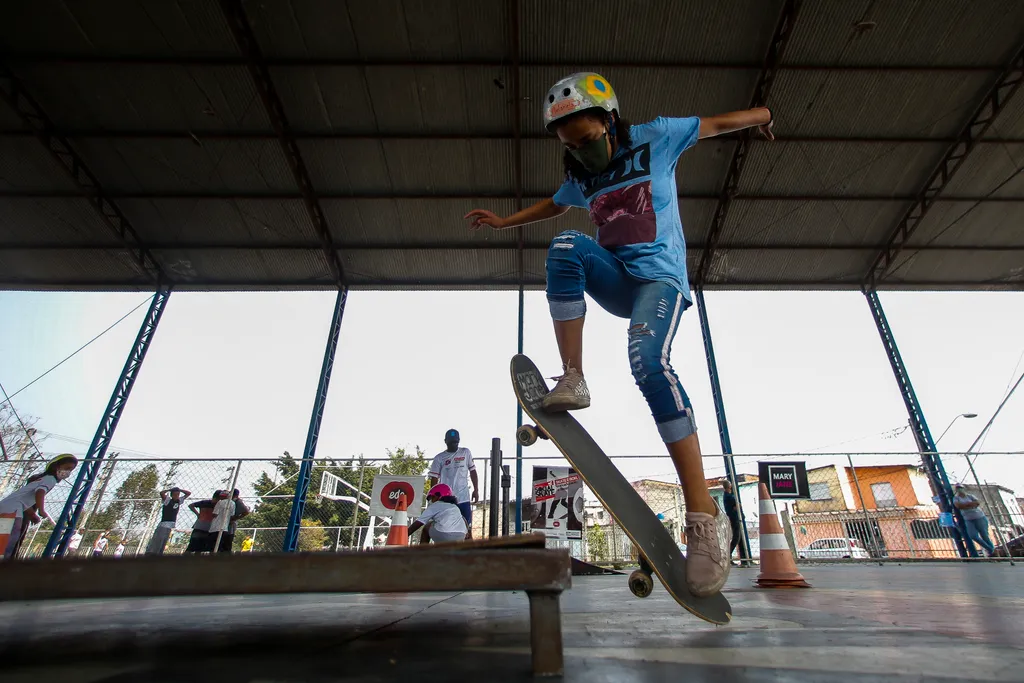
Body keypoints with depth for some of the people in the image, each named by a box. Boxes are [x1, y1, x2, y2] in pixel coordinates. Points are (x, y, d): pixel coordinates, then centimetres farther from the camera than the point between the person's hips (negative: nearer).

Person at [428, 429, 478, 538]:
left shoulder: (466, 453, 6)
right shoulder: (439, 458, 0)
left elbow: (472, 471, 10)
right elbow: (434, 480, 1)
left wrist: (476, 490, 4)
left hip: (464, 498, 1)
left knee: (467, 528, -1)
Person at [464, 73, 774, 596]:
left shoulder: (654, 138, 2)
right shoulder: (582, 179, 14)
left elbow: (714, 124, 16)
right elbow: (551, 206, 32)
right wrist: (502, 222, 35)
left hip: (660, 278, -4)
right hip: (615, 281, 5)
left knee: (648, 362, -32)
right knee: (565, 247, -26)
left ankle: (705, 516, -28)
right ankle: (572, 380, -28)